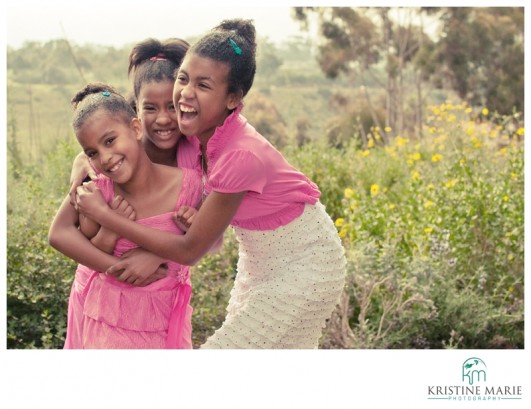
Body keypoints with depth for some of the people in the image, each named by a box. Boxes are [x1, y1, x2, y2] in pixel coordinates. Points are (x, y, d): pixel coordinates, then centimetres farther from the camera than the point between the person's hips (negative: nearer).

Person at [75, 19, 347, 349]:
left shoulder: (241, 156, -34)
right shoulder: (202, 133, -11)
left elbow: (190, 250, -25)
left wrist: (102, 214, -22)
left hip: (303, 268, -8)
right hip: (263, 264, 8)